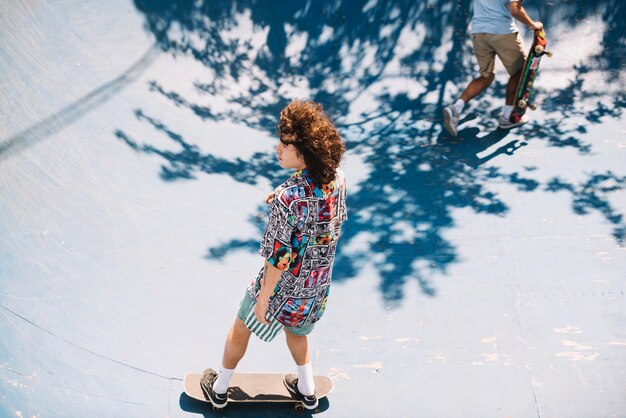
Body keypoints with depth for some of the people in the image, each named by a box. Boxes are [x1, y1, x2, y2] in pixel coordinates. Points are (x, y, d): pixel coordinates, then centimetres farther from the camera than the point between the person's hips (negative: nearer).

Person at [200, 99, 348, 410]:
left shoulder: (288, 198, -34)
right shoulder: (337, 180, -14)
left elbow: (278, 258, -27)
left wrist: (263, 298, -13)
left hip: (283, 287, -5)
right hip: (318, 285, 6)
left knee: (241, 328, 22)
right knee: (296, 330, 35)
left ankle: (219, 390, 43)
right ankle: (307, 391, 50)